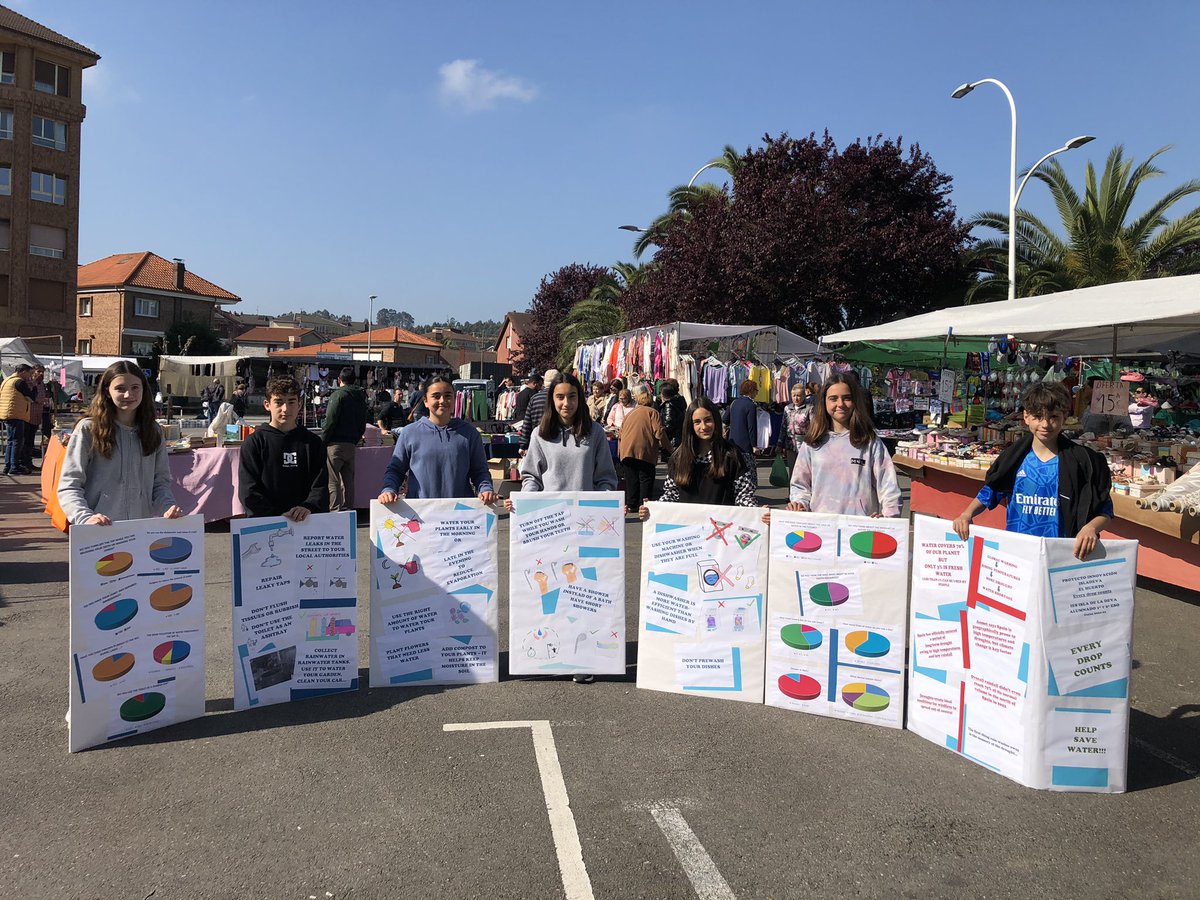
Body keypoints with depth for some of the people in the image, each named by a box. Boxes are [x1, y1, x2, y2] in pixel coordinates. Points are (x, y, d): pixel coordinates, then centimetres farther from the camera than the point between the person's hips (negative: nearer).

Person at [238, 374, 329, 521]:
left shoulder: (313, 442, 13)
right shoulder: (254, 442, 7)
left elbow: (320, 487, 6)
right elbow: (248, 491, 0)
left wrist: (308, 507, -15)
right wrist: (278, 515, -13)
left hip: (305, 523, 2)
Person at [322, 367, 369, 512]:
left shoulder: (338, 395, -8)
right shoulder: (361, 398, 14)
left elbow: (330, 422, -14)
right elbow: (363, 425, 17)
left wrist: (322, 443, -8)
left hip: (336, 445, -7)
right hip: (351, 445, 7)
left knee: (332, 482, -5)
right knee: (348, 481, 12)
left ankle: (334, 511, -9)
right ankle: (348, 510, 17)